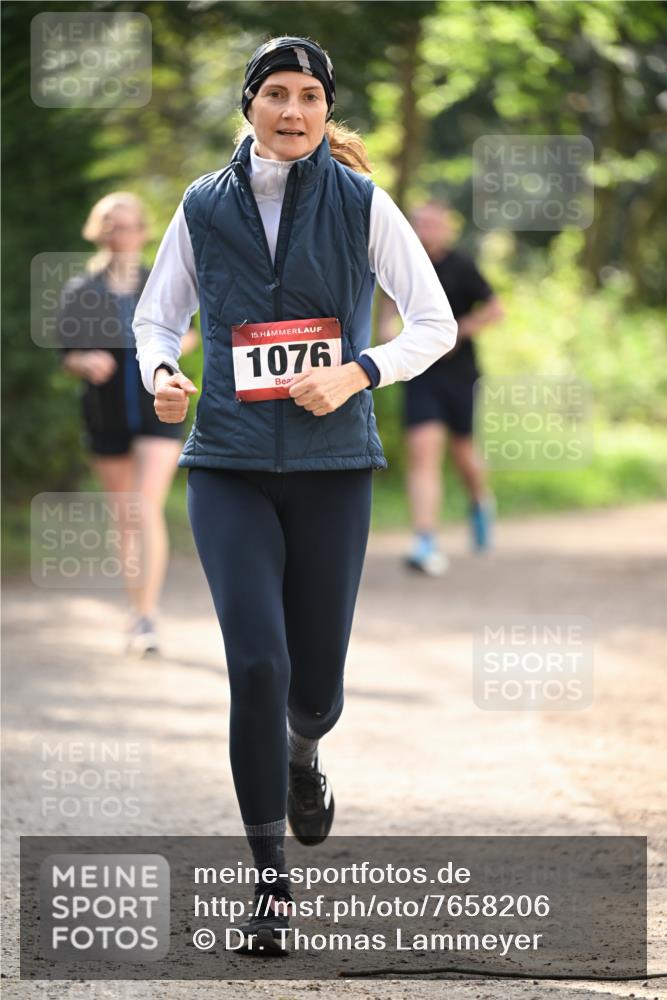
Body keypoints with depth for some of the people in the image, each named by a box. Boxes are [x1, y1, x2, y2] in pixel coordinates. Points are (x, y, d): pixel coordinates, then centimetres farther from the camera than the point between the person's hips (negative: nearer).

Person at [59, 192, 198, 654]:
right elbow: (68, 355, 2)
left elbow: (189, 333, 12)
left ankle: (147, 616, -15)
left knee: (147, 509, -15)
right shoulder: (81, 292, -2)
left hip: (158, 412, -2)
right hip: (107, 416, 2)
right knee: (126, 517, 11)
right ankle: (137, 607, 26)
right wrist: (88, 363, -20)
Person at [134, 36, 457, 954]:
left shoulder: (359, 203, 0)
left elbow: (436, 323, 1)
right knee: (256, 662, -13)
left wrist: (359, 373, -15)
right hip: (230, 464, 0)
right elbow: (156, 319, 14)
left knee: (314, 679, 5)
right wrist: (161, 375, -7)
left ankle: (304, 755, 44)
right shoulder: (204, 208, 4)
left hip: (333, 464, 0)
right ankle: (271, 873, -3)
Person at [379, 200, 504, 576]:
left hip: (459, 372, -2)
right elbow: (393, 298, 23)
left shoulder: (460, 266, -8)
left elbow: (495, 309, -5)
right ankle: (426, 543, -19)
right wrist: (387, 325, 5)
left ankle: (482, 503, 46)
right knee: (423, 451, -13)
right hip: (422, 372, 2)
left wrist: (458, 330, -14)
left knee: (462, 452, 11)